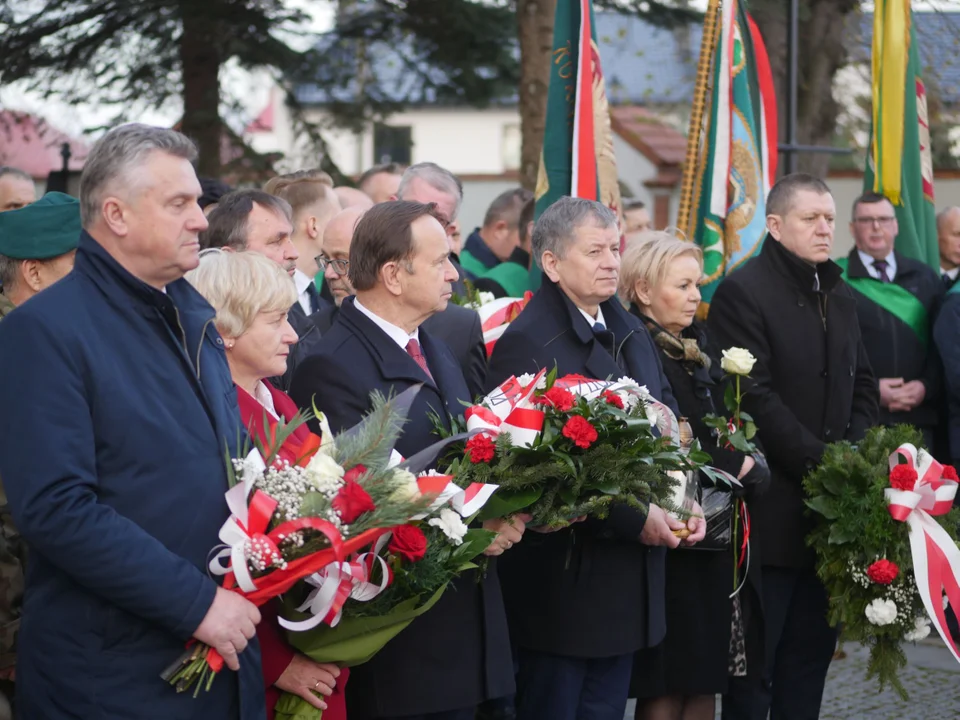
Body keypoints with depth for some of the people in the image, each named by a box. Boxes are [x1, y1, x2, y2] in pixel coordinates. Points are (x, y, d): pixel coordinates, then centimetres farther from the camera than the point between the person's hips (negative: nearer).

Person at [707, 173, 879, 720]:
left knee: (812, 652, 11)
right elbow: (755, 397, -15)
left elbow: (863, 385, 18)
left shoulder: (840, 297, 17)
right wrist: (817, 461, -17)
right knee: (756, 655, -1)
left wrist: (852, 451, -1)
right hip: (773, 506, -7)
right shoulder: (744, 292, -9)